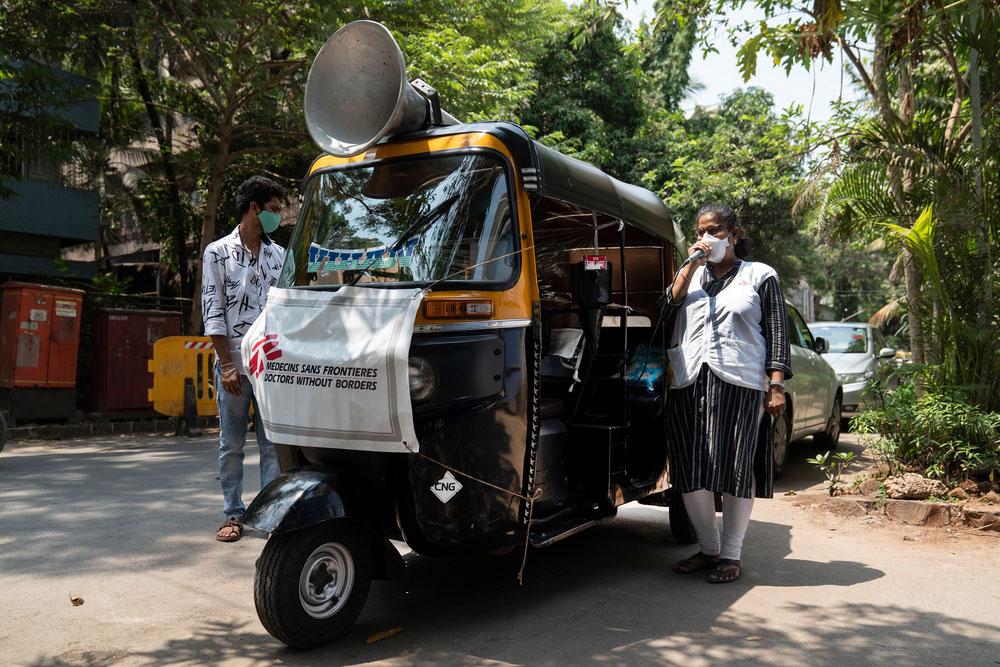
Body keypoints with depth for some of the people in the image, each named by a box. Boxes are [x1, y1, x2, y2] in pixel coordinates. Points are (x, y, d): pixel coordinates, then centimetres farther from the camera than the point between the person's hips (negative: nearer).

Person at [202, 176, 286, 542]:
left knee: (273, 443, 3)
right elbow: (212, 312, -3)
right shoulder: (218, 252, 1)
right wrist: (227, 364, -9)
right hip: (233, 364, -3)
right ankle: (234, 514, 16)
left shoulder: (279, 254, 12)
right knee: (231, 444, 6)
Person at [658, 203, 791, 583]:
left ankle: (731, 556, 12)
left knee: (736, 471, -1)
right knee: (691, 473, 3)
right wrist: (691, 265, -1)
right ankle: (708, 549, 20)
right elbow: (666, 311, 3)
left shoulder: (760, 275, 10)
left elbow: (777, 332, 5)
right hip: (689, 385, 3)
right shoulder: (690, 274, 20)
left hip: (740, 384, -3)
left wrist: (776, 386, -5)